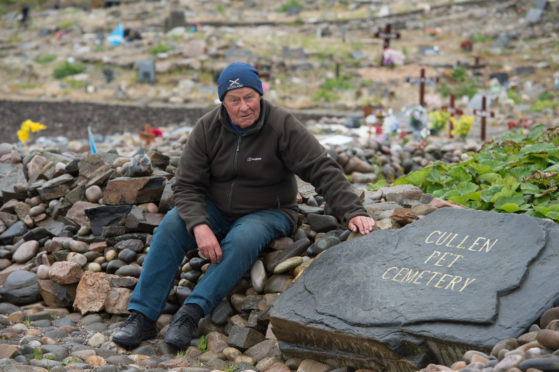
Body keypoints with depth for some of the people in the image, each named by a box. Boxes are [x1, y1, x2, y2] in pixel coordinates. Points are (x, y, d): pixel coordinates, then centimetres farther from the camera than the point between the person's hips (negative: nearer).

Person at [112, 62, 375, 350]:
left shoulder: (282, 126, -15)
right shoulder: (207, 128, -7)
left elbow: (323, 170, -16)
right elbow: (187, 185, -9)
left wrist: (352, 212, -28)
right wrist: (200, 226, -27)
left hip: (268, 213, -3)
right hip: (216, 210, 3)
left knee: (243, 239, -36)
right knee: (171, 226, -23)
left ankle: (192, 313, -36)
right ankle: (142, 317, -23)